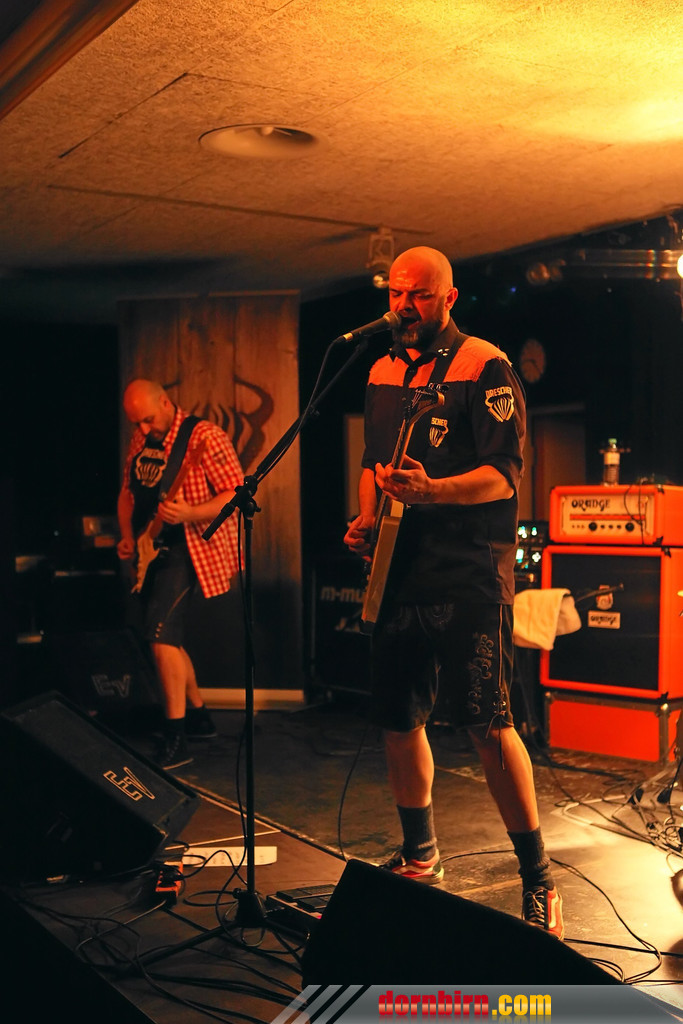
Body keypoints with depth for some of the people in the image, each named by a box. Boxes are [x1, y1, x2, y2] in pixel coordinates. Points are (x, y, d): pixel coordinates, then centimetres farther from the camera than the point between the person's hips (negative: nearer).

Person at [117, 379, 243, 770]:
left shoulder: (204, 437, -13)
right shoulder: (141, 441, 10)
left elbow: (237, 494, -17)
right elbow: (128, 492, 22)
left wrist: (189, 514, -31)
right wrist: (128, 537, 7)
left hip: (188, 549, -9)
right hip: (152, 550, 9)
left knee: (162, 631, -20)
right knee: (167, 637, 14)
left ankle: (176, 740, -17)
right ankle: (199, 715, 30)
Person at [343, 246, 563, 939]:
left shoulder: (485, 367, -5)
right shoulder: (383, 371, 17)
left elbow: (505, 476, -12)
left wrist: (430, 490, -28)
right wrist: (367, 519, 8)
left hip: (469, 574, -7)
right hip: (398, 568, 7)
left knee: (487, 722, -11)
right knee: (397, 719, 10)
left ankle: (538, 880, 4)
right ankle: (419, 855, 31)